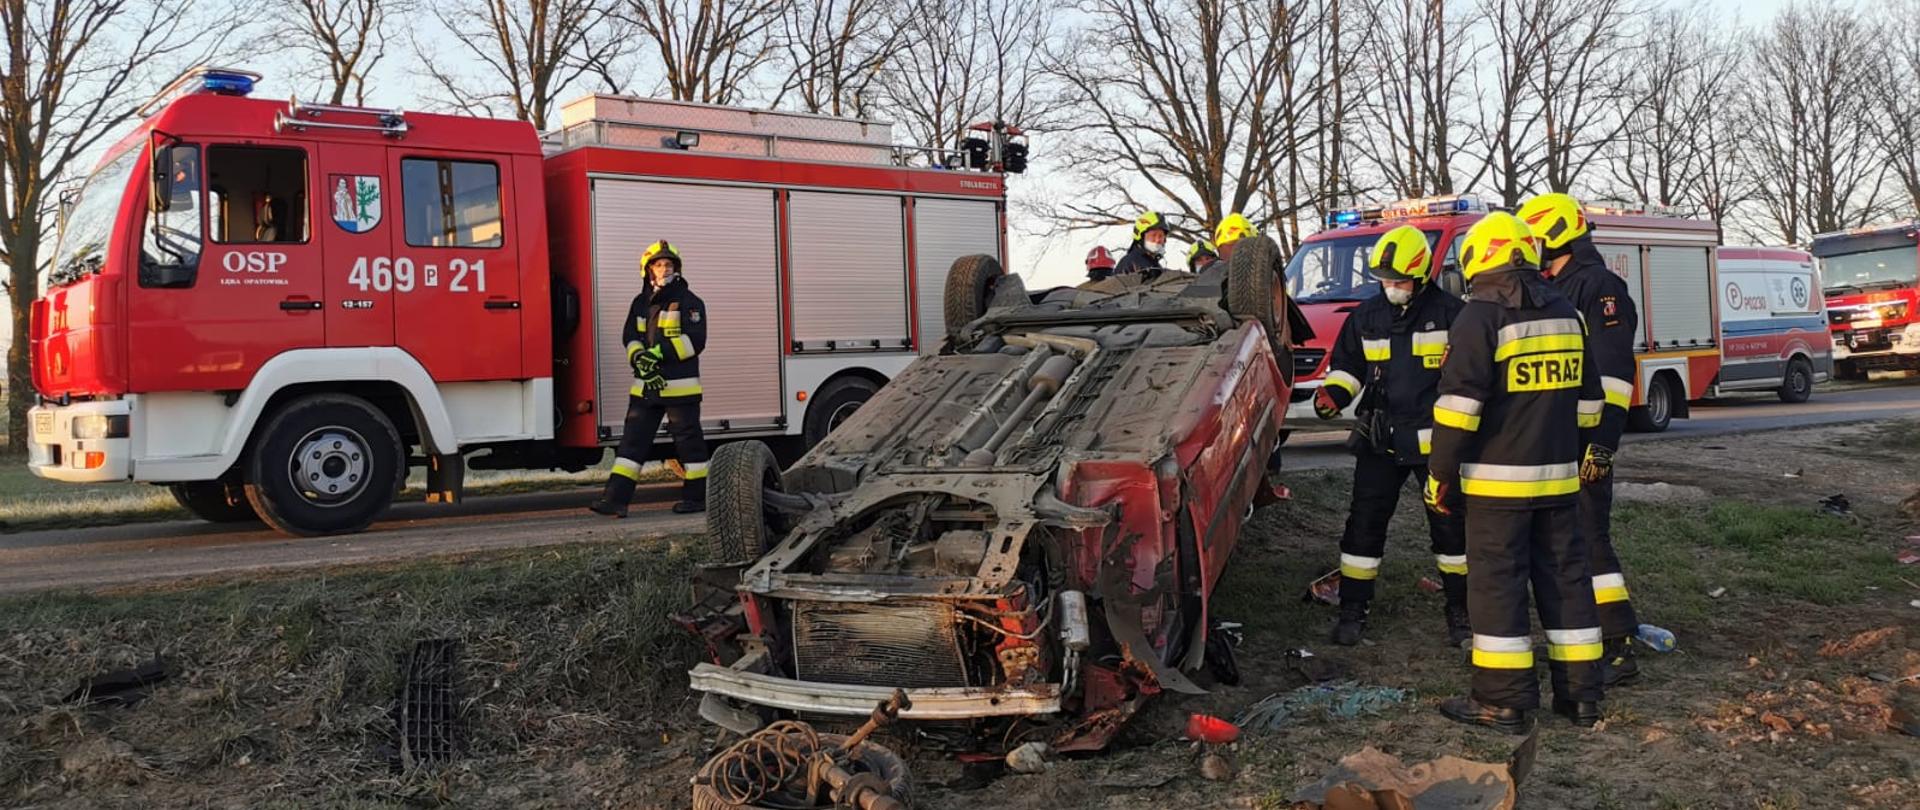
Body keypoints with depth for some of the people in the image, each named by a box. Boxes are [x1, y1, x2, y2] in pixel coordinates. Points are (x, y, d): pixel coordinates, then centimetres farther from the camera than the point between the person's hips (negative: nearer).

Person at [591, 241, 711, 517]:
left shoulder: (688, 300, -2)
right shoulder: (640, 303, 16)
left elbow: (694, 340, -13)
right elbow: (630, 336, 7)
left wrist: (659, 353, -20)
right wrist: (639, 356, -16)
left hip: (680, 386, -5)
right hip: (646, 386, 5)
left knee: (688, 440, 2)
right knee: (633, 439, 1)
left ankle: (696, 496, 12)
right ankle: (616, 498, 0)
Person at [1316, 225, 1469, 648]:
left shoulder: (1449, 312, -4)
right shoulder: (1367, 316, 7)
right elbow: (1347, 364, 16)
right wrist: (1332, 393, -4)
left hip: (1434, 438, -3)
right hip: (1379, 439, 3)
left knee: (1450, 525, 6)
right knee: (1365, 525, 4)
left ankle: (1459, 611, 20)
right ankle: (1352, 611, 13)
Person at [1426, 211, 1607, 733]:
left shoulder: (1481, 318, -11)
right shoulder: (1567, 314, 13)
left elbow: (1459, 403, -16)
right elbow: (1587, 399, 19)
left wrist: (1441, 473, -11)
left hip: (1498, 478, -7)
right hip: (1558, 475, 7)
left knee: (1497, 582, -2)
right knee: (1564, 576, 12)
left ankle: (1504, 701, 0)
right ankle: (1581, 694, 18)